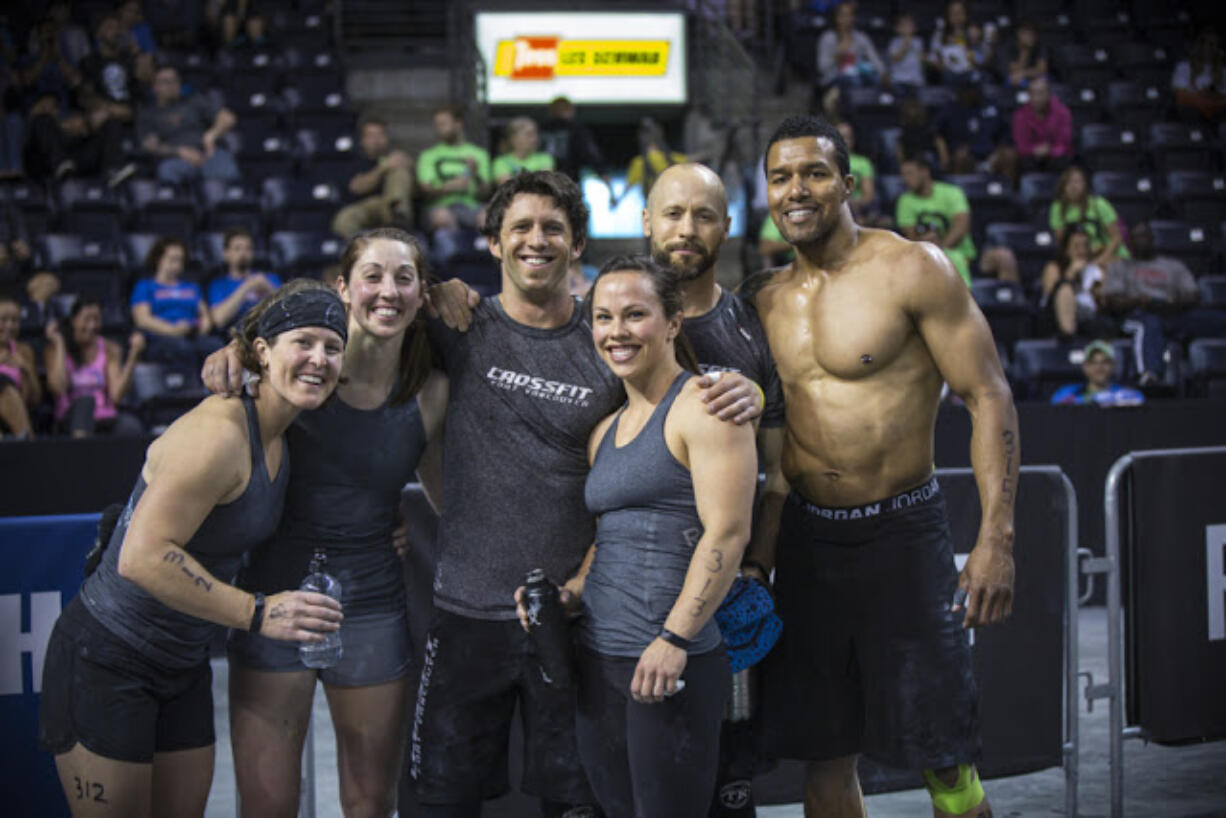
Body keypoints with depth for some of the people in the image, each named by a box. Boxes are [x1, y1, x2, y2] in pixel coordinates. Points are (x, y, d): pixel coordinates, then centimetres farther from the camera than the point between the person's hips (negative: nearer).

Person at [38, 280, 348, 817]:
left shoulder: (281, 437, 4)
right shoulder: (219, 431, -24)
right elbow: (142, 557, -30)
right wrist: (259, 613, -30)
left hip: (183, 666, 9)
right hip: (108, 659, -9)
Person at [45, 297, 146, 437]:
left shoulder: (110, 350, 11)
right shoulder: (54, 349, 8)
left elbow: (117, 395, -2)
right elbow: (58, 389, -11)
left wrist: (133, 356, -7)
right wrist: (59, 345, -5)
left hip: (105, 419, 2)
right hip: (72, 418, -2)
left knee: (130, 424, -32)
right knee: (85, 400, -35)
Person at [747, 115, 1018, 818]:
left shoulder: (912, 269, -8)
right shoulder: (767, 299, 8)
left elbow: (990, 398, -10)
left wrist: (996, 538, -17)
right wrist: (756, 535, 9)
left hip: (903, 531, -5)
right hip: (806, 537, 5)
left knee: (942, 756, -1)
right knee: (823, 755, 10)